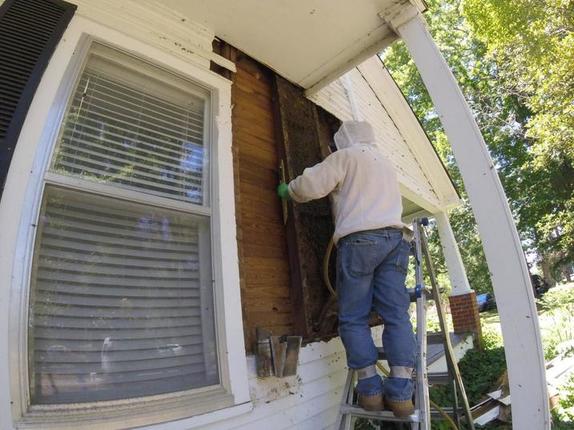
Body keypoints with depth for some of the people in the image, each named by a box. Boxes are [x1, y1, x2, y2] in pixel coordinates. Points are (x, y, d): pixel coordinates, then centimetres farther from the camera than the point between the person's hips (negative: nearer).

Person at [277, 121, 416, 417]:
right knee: (397, 315, 0)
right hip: (394, 237, 7)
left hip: (359, 239, -6)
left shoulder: (346, 156, 6)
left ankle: (371, 390, 0)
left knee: (353, 318, 0)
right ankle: (401, 393, -2)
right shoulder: (386, 164, 30)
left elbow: (311, 184, -2)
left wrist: (287, 190, 14)